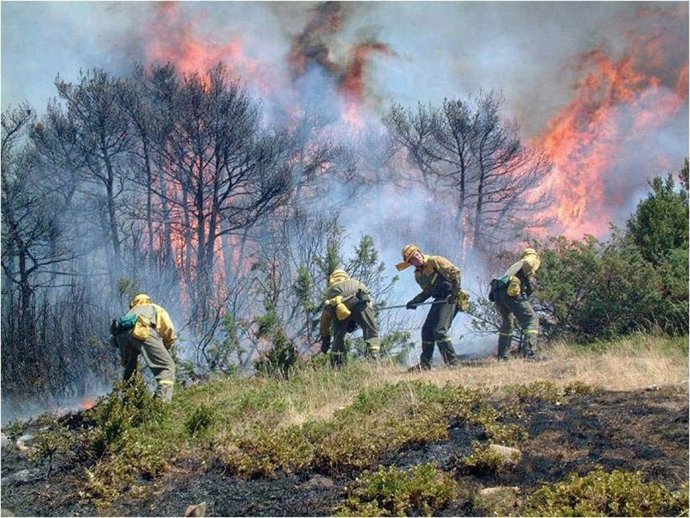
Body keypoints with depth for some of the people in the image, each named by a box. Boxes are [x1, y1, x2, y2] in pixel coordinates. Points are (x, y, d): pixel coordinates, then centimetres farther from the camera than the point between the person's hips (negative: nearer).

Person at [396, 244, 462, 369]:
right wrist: (414, 302, 10)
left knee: (439, 331, -18)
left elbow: (455, 272, -15)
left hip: (450, 299, -9)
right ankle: (425, 365, 18)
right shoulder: (418, 275, 14)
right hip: (439, 300, 9)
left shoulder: (435, 261, -10)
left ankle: (453, 362, -10)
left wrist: (455, 293, -19)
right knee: (426, 331, 7)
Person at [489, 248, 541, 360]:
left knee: (506, 323, 25)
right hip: (511, 292, -7)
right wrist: (528, 284, 1)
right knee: (531, 320, -7)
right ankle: (530, 354, -23)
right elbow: (527, 264, -7)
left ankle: (502, 356, 26)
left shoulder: (515, 265, 36)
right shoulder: (532, 260, 16)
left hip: (497, 293, 7)